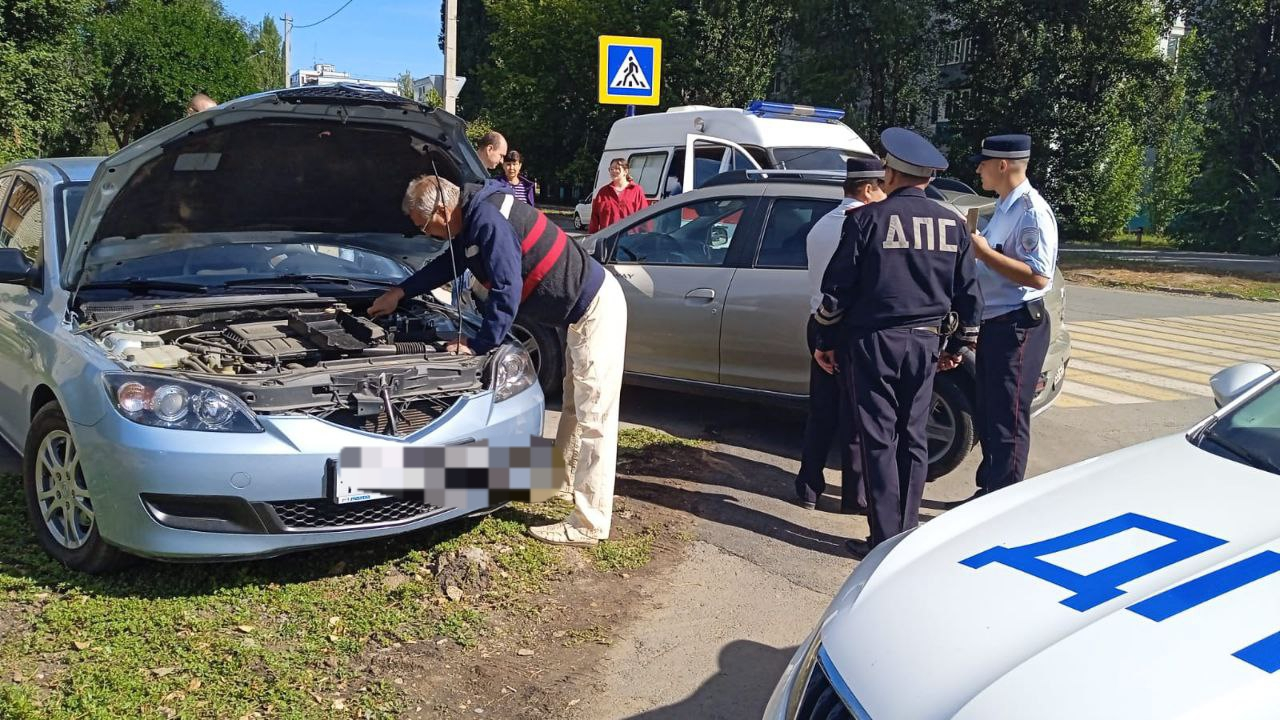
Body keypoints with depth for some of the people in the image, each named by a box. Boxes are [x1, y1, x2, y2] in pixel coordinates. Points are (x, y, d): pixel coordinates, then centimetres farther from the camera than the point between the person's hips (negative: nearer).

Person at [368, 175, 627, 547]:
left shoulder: (490, 222, -23)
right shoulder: (474, 217, 11)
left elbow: (505, 292, -24)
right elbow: (449, 263, 29)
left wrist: (478, 345, -14)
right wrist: (400, 292, 36)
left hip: (595, 307, -11)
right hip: (584, 307, 11)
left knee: (593, 418, -8)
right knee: (575, 405, 23)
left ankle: (589, 524, -5)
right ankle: (563, 480, 40)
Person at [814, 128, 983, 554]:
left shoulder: (868, 219, -8)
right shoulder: (952, 224, 5)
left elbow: (837, 288, -7)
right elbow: (969, 294, 10)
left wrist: (825, 341, 4)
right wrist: (961, 344, 22)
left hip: (873, 342, -4)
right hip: (925, 343, 4)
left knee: (879, 440, 0)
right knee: (913, 438, 13)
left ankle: (886, 539, 2)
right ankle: (908, 531, 19)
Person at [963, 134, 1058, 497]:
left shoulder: (1032, 211, -16)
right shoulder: (1004, 208, 14)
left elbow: (1038, 276, -24)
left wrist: (983, 252, -23)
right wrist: (974, 245, 8)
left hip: (1017, 327, -10)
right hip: (993, 323, 10)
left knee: (1007, 419, -2)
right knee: (986, 413, 17)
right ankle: (988, 491, 30)